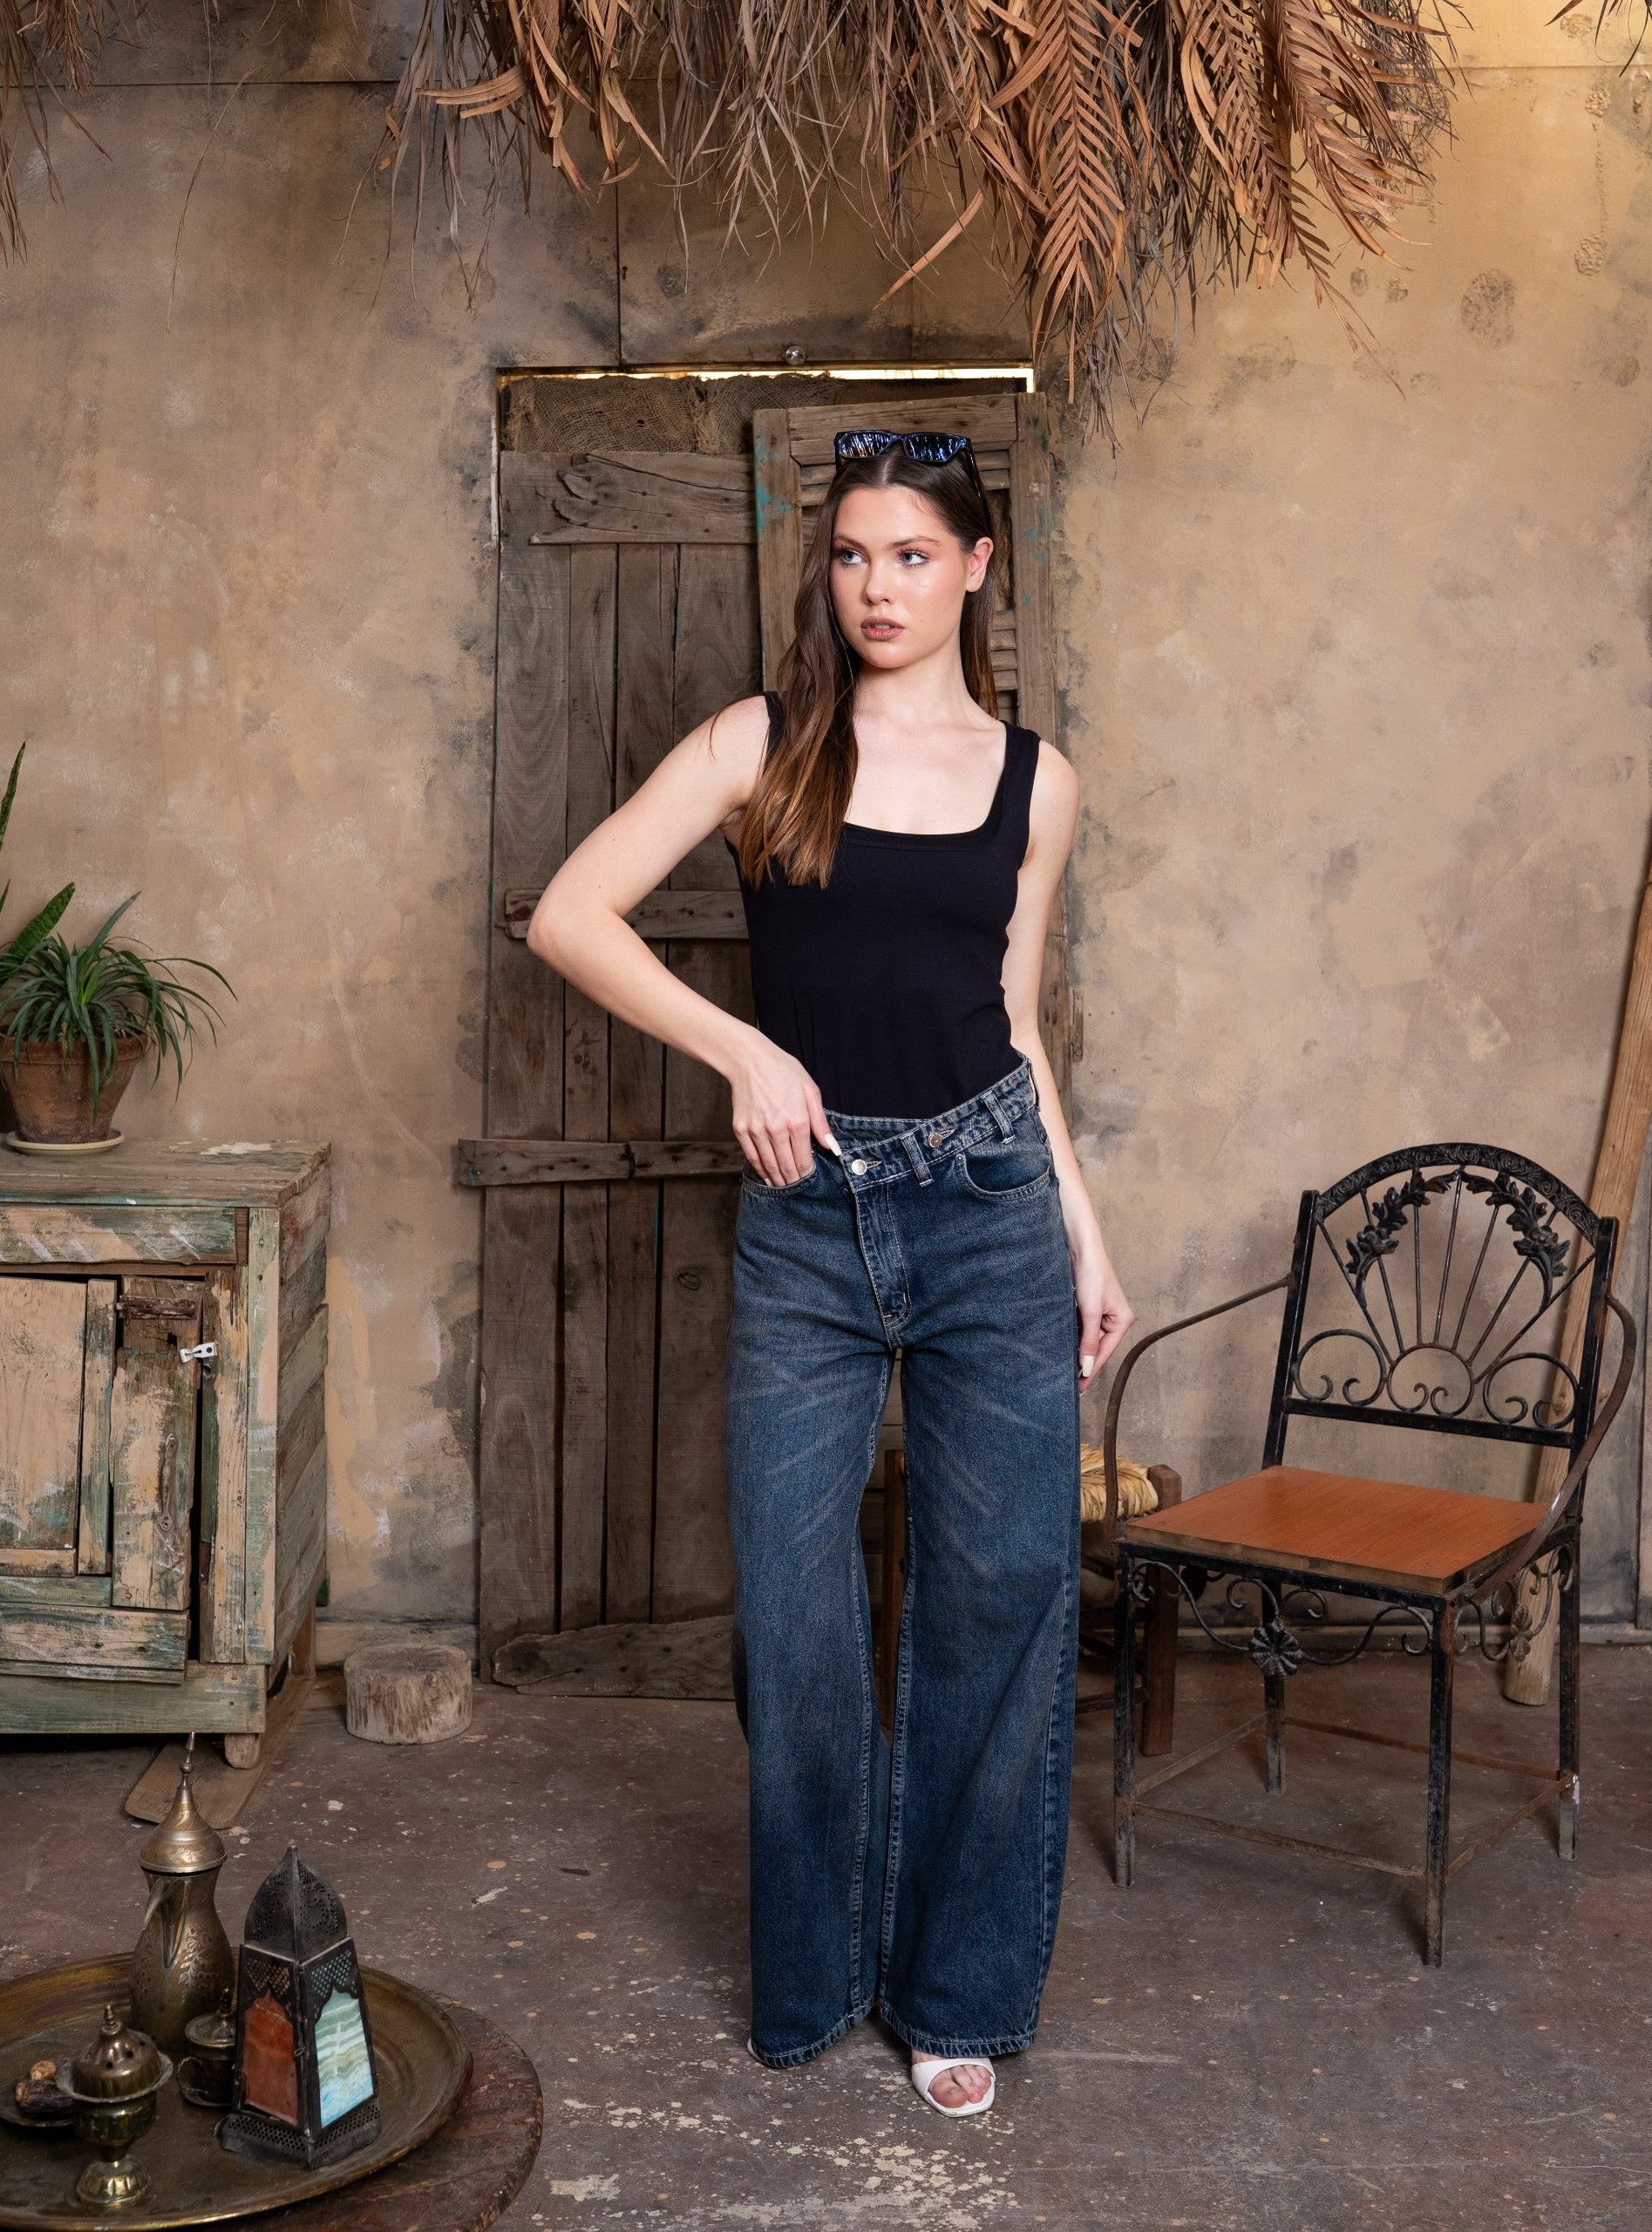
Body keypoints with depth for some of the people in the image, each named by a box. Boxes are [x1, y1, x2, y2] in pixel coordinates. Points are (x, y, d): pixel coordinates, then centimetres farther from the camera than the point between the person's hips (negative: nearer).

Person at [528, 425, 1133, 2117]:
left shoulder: (1031, 780, 7)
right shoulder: (761, 744, 1)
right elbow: (568, 917, -7)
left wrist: (1084, 1232, 12)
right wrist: (743, 1051, -16)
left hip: (991, 1209, 1)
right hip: (806, 1217, -1)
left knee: (1000, 1594, 4)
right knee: (791, 1608, 4)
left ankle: (960, 1990, 22)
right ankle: (815, 1975, 25)